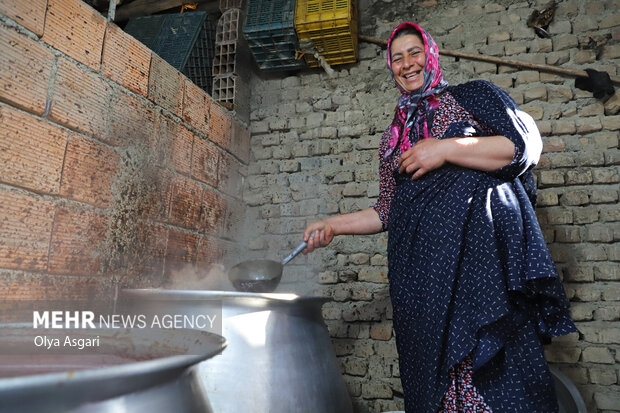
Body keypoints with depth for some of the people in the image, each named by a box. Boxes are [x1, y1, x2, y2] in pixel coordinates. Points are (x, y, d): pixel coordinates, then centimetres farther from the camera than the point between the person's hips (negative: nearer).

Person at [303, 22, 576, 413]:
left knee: (498, 377, -11)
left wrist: (445, 149, -9)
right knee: (433, 377, 1)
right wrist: (333, 225, 12)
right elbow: (389, 213, 21)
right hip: (422, 265, 4)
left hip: (481, 248, -3)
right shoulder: (394, 137, 23)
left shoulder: (473, 95, 13)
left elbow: (527, 144, -1)